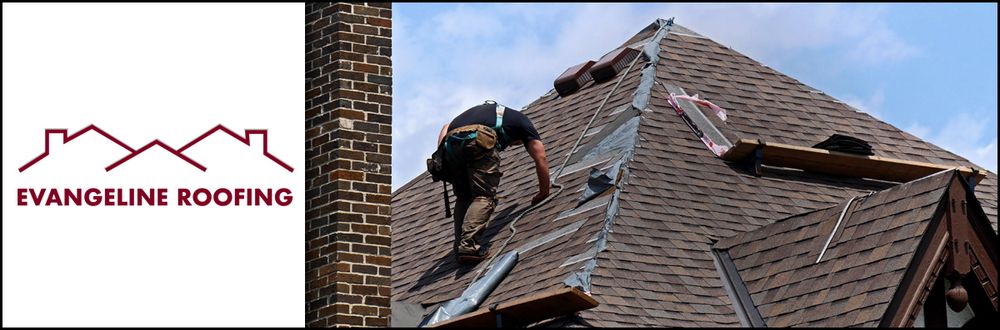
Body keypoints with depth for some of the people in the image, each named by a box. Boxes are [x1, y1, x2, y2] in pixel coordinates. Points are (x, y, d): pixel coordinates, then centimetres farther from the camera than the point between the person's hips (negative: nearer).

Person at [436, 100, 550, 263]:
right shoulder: (521, 120, 32)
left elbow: (446, 128, 32)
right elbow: (541, 158, 25)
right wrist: (544, 193, 32)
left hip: (451, 142, 5)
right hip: (480, 140, -5)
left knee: (463, 198, 17)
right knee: (484, 197, -4)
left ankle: (460, 247, 2)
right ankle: (468, 245, -24)